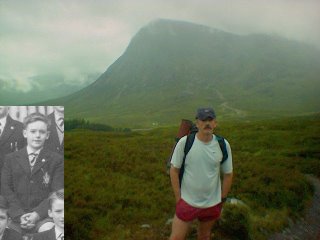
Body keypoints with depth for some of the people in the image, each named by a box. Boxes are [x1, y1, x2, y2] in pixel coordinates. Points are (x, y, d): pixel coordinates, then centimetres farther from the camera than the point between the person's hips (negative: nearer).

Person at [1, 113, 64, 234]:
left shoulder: (57, 160, 6)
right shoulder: (10, 159, 13)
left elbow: (57, 193, -1)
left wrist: (37, 214, -15)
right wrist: (19, 215, -11)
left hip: (44, 216, -1)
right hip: (17, 218, 2)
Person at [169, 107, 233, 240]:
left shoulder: (223, 145, -8)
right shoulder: (184, 142, -15)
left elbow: (228, 174, 2)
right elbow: (174, 170, -6)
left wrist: (222, 199, 4)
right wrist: (178, 198, -6)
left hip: (212, 204, 2)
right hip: (187, 202, -2)